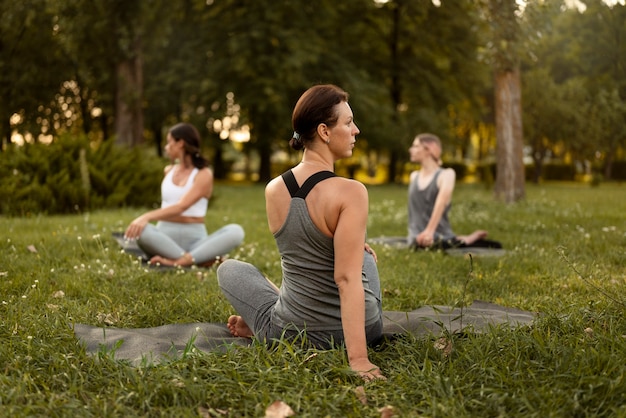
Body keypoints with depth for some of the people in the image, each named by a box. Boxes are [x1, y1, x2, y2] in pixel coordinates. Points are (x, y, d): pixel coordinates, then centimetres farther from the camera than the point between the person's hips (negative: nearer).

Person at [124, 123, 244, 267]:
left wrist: (147, 217, -30)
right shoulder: (168, 171, 17)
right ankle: (202, 258, -37)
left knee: (236, 231, -31)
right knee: (138, 229, -33)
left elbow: (181, 207, -18)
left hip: (194, 237, -3)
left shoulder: (204, 174, -2)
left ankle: (179, 261, -46)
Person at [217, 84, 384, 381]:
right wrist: (358, 359, -27)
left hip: (290, 334, 2)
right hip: (364, 330, -2)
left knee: (229, 269, 28)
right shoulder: (351, 192, -22)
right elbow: (347, 279, -27)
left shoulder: (272, 190, -7)